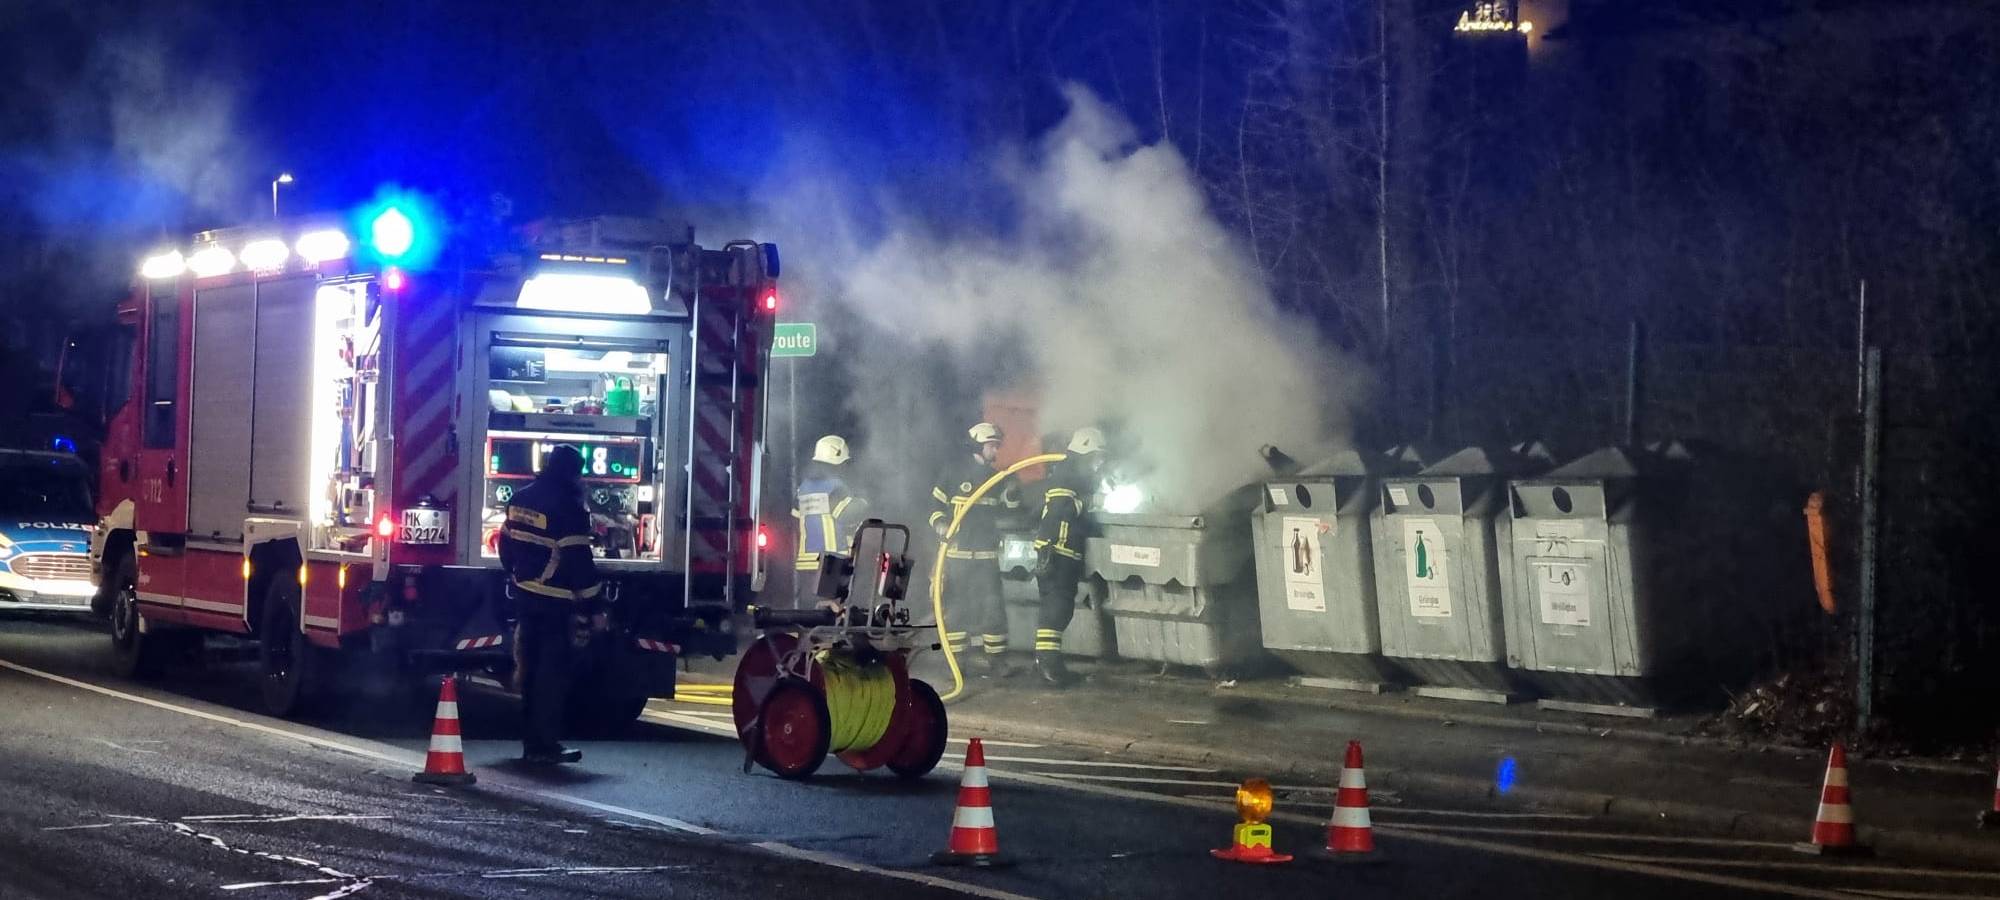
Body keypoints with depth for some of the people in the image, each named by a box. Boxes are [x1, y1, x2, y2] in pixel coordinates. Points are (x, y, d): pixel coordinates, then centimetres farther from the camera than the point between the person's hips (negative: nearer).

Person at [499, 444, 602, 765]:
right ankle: (544, 744, -4)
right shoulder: (567, 508, -17)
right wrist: (593, 607, -15)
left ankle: (531, 739, 21)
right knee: (553, 672, -4)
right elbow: (579, 561, -19)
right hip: (557, 603, -8)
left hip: (525, 598, 8)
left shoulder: (520, 499, 10)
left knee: (531, 669, 15)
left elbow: (506, 544, 19)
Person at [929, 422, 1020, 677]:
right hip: (956, 552, -4)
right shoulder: (955, 472, -2)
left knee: (992, 605, -1)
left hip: (987, 553, 4)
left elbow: (1010, 513, 16)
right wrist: (940, 524, -18)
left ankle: (995, 658, 2)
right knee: (955, 605, -1)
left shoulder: (996, 477, 13)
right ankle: (954, 659, 3)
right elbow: (935, 505, 0)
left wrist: (1011, 494, -4)